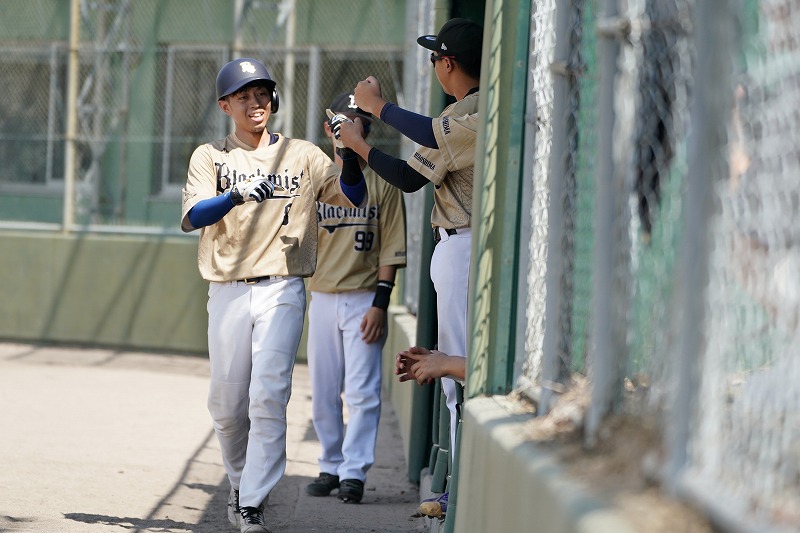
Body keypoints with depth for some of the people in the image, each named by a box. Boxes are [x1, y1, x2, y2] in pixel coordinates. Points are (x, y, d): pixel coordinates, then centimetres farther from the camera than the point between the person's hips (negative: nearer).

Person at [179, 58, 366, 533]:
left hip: (282, 292, -1)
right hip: (228, 293, 1)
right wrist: (239, 195, -28)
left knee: (268, 395, -13)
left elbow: (351, 197, -3)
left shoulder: (302, 156, 10)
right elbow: (192, 217, -10)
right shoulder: (210, 157, 8)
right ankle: (241, 482, 29)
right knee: (227, 402, 5)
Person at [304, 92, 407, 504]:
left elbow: (391, 249, -1)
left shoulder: (381, 183, 3)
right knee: (323, 392, 6)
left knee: (362, 391, -9)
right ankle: (331, 467, 18)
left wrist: (380, 303, -9)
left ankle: (354, 472, -8)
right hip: (322, 297, 3)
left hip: (364, 300, -3)